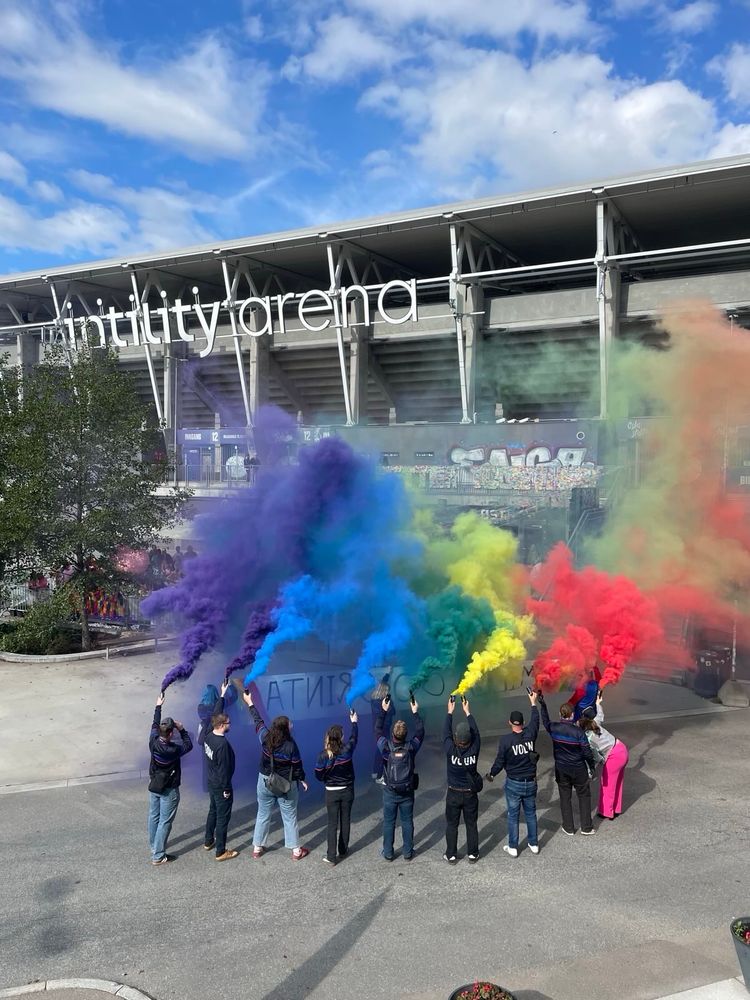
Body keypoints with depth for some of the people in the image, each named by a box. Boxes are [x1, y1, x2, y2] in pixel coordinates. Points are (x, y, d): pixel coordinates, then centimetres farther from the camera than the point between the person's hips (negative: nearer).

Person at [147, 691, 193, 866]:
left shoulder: (153, 742, -15)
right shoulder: (173, 750, -30)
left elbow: (155, 724, 5)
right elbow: (188, 745, -9)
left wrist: (158, 706, 15)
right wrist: (182, 730, -4)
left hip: (153, 786, 7)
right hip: (168, 790, -7)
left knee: (153, 816, 21)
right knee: (165, 822, 3)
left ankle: (154, 846, 39)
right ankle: (158, 856, 8)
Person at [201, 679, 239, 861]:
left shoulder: (208, 735, -7)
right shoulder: (222, 744, -30)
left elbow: (216, 712, 6)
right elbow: (223, 769, -24)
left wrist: (222, 694, 13)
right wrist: (226, 789, -14)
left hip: (211, 783, 9)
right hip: (221, 786, -9)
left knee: (213, 811, 25)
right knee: (223, 817, 2)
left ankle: (208, 841, 39)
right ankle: (221, 852, 10)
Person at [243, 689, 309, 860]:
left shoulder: (266, 738, -14)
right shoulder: (291, 746, -22)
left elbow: (258, 721, 1)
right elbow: (297, 766, -11)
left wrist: (250, 703, 14)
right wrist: (302, 780, 7)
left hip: (265, 782, 3)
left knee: (263, 815, 17)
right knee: (290, 817, 9)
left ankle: (257, 848, 27)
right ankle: (296, 850, 17)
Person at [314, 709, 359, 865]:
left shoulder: (324, 755, -19)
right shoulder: (347, 750, -17)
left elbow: (318, 775, -8)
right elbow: (353, 737, 4)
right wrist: (354, 722, 21)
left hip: (331, 793, -1)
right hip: (347, 791, 1)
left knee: (333, 824, 6)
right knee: (345, 821, 17)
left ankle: (331, 857, 7)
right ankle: (343, 850, 32)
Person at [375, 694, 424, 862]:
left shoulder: (386, 747, -19)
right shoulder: (411, 747, -17)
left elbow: (377, 730, -3)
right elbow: (420, 732, 0)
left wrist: (383, 710, 2)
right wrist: (415, 712, 5)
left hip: (390, 791, -1)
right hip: (407, 791, 1)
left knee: (388, 823, 12)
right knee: (407, 822, 13)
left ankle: (388, 853, 21)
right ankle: (408, 852, 23)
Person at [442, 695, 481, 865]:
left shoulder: (451, 750, -22)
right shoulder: (474, 749, -19)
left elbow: (446, 733, -8)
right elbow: (476, 732, -4)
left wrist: (450, 712, 1)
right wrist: (467, 712, 4)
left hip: (453, 793, -1)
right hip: (470, 793, 1)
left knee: (452, 825, 13)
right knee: (471, 824, 15)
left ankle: (451, 855, 21)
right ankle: (472, 855, 24)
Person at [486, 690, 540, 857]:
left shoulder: (506, 739, -17)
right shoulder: (530, 734, -8)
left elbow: (500, 761, -11)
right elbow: (535, 720, 12)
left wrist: (491, 774, 7)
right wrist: (533, 702, 24)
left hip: (513, 783, -3)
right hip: (531, 782, 3)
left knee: (513, 815, 8)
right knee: (531, 814, 17)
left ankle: (513, 848, 16)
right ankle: (533, 844, 26)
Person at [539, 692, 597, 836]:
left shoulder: (554, 728, -12)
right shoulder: (579, 732, -21)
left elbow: (545, 722, 12)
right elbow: (587, 752, -14)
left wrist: (542, 704, 22)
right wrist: (592, 766, 5)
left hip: (561, 769, 3)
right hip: (578, 770, -2)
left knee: (565, 797, 14)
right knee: (584, 796, 15)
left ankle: (568, 828, 22)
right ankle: (586, 828, 20)